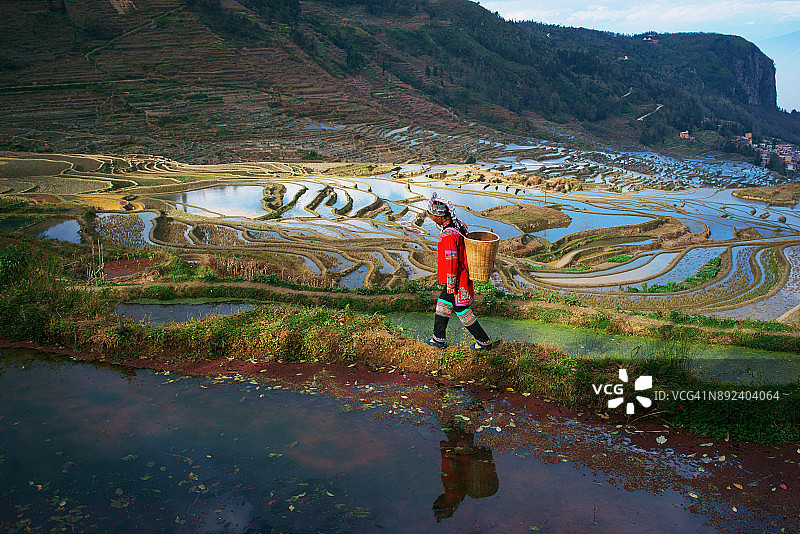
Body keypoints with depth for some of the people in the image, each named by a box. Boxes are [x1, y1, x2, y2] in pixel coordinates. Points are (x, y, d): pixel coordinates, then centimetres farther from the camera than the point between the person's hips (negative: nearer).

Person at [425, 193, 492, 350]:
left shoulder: (448, 235, -27)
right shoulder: (459, 225, 3)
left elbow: (452, 262, -25)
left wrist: (451, 284, -17)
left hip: (457, 281, -10)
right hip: (462, 275, 10)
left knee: (463, 312, 4)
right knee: (442, 305, 20)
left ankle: (484, 342, 16)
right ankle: (439, 338, 32)